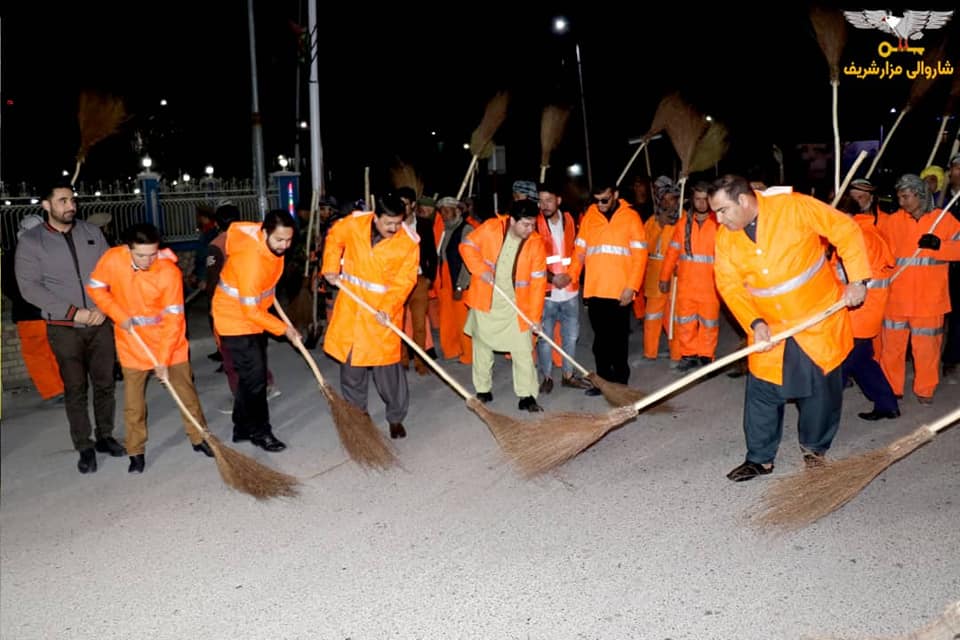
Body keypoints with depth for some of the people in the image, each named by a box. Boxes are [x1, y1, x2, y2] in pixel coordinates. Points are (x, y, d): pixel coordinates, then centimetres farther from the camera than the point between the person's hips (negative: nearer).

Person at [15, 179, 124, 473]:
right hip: (64, 329, -3)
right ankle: (84, 447, 14)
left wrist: (103, 308, -8)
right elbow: (29, 287, -9)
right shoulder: (31, 241, -3)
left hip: (100, 324, 3)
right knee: (75, 389, 3)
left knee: (105, 383, 9)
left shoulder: (92, 232, 6)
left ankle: (105, 437, 25)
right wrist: (74, 313, -15)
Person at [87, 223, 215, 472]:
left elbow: (173, 319, -21)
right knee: (133, 402, 5)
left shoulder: (169, 272, -23)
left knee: (187, 392, 8)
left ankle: (199, 438, 25)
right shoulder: (112, 259, -16)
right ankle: (136, 452, 19)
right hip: (132, 343, 1)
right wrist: (120, 315, -13)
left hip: (168, 342, -1)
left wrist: (164, 359, -23)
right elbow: (95, 288, 1)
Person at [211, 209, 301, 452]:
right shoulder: (250, 259, -33)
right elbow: (251, 311, -27)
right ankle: (259, 431, 6)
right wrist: (284, 329, -19)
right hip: (235, 318, -8)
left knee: (255, 374, 13)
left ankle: (243, 428, 25)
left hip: (255, 315, 8)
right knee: (254, 376, -8)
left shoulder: (272, 241, -10)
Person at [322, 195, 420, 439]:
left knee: (387, 366, -1)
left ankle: (396, 417, 17)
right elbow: (334, 238, 14)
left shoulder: (409, 241, -13)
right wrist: (331, 268, 3)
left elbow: (404, 281, -13)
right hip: (351, 304, 3)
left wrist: (389, 308, -25)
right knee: (350, 362, 12)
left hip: (383, 309, -3)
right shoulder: (354, 224, -8)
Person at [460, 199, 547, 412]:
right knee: (482, 346, 12)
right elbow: (467, 246, -2)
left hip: (516, 307, 0)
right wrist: (481, 270, -17)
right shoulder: (490, 228, -12)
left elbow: (538, 282, -9)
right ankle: (483, 390, 27)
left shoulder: (536, 243, -11)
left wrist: (534, 316, -12)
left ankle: (527, 396, 7)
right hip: (485, 301, 1)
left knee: (523, 350, -2)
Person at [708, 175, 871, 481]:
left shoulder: (793, 207, -18)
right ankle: (760, 458, 19)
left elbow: (846, 230, -12)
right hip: (769, 328, 3)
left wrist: (857, 279, -17)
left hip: (819, 319, -3)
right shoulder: (725, 237, -6)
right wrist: (754, 323, -17)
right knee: (762, 392, 3)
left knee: (821, 389, 8)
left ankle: (814, 447, 31)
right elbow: (730, 285, -4)